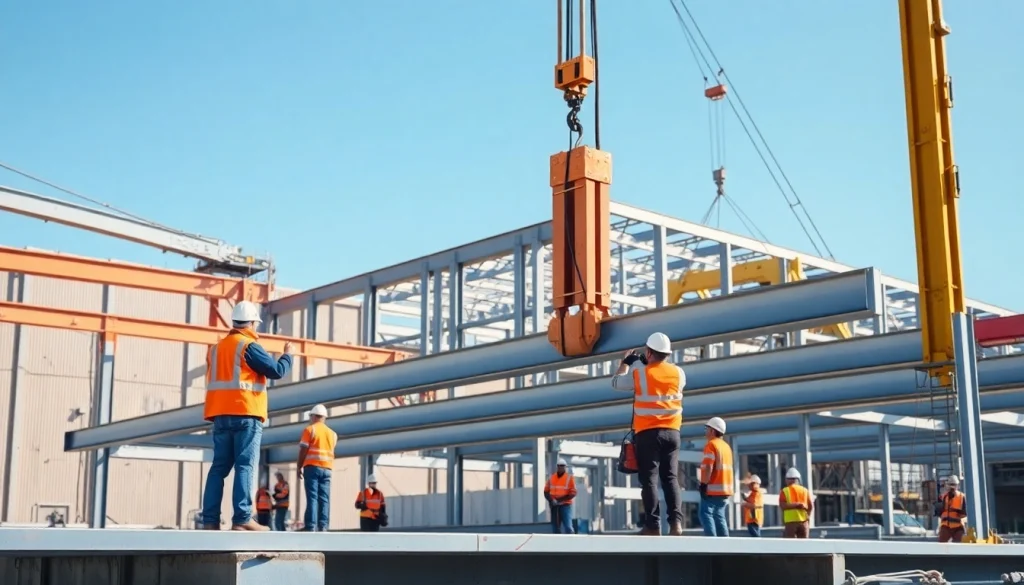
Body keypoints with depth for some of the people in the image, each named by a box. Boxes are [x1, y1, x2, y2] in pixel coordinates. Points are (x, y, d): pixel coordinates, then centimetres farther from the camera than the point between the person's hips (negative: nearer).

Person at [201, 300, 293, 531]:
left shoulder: (216, 348, 18)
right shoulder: (249, 347, -6)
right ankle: (242, 519, -15)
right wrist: (288, 355, 8)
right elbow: (276, 371, -8)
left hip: (221, 414, 7)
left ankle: (210, 520, 0)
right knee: (245, 466, -9)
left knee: (219, 467, 5)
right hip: (246, 414, -7)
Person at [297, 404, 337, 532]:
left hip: (312, 466, -4)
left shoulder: (310, 429, 1)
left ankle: (311, 528, -16)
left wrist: (299, 467, 2)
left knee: (312, 497, -8)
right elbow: (331, 450, 15)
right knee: (324, 499, 0)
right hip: (327, 468, 4)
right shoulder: (332, 433, 17)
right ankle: (323, 527, -8)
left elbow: (303, 450, -3)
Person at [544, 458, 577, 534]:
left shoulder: (569, 478, -4)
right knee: (556, 527, 7)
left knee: (568, 527, -12)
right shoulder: (551, 478, 8)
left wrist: (560, 499, -17)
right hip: (554, 506, 4)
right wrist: (551, 500, -9)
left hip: (565, 505, -4)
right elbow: (546, 491, 11)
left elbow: (573, 493, -9)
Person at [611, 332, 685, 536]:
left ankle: (653, 525, -6)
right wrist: (649, 364, 26)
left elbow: (616, 382, 9)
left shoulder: (639, 372, -7)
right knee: (671, 478, 8)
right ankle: (676, 522, -4)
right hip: (672, 432, 4)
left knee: (649, 479, -1)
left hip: (648, 433, -4)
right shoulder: (678, 373, 3)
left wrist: (627, 362, 22)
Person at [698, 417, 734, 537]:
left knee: (706, 514, -9)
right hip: (725, 489, 9)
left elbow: (708, 467, -19)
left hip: (713, 489, -9)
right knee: (719, 517, 13)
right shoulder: (726, 446, 17)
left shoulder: (711, 444, -10)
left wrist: (703, 484, -17)